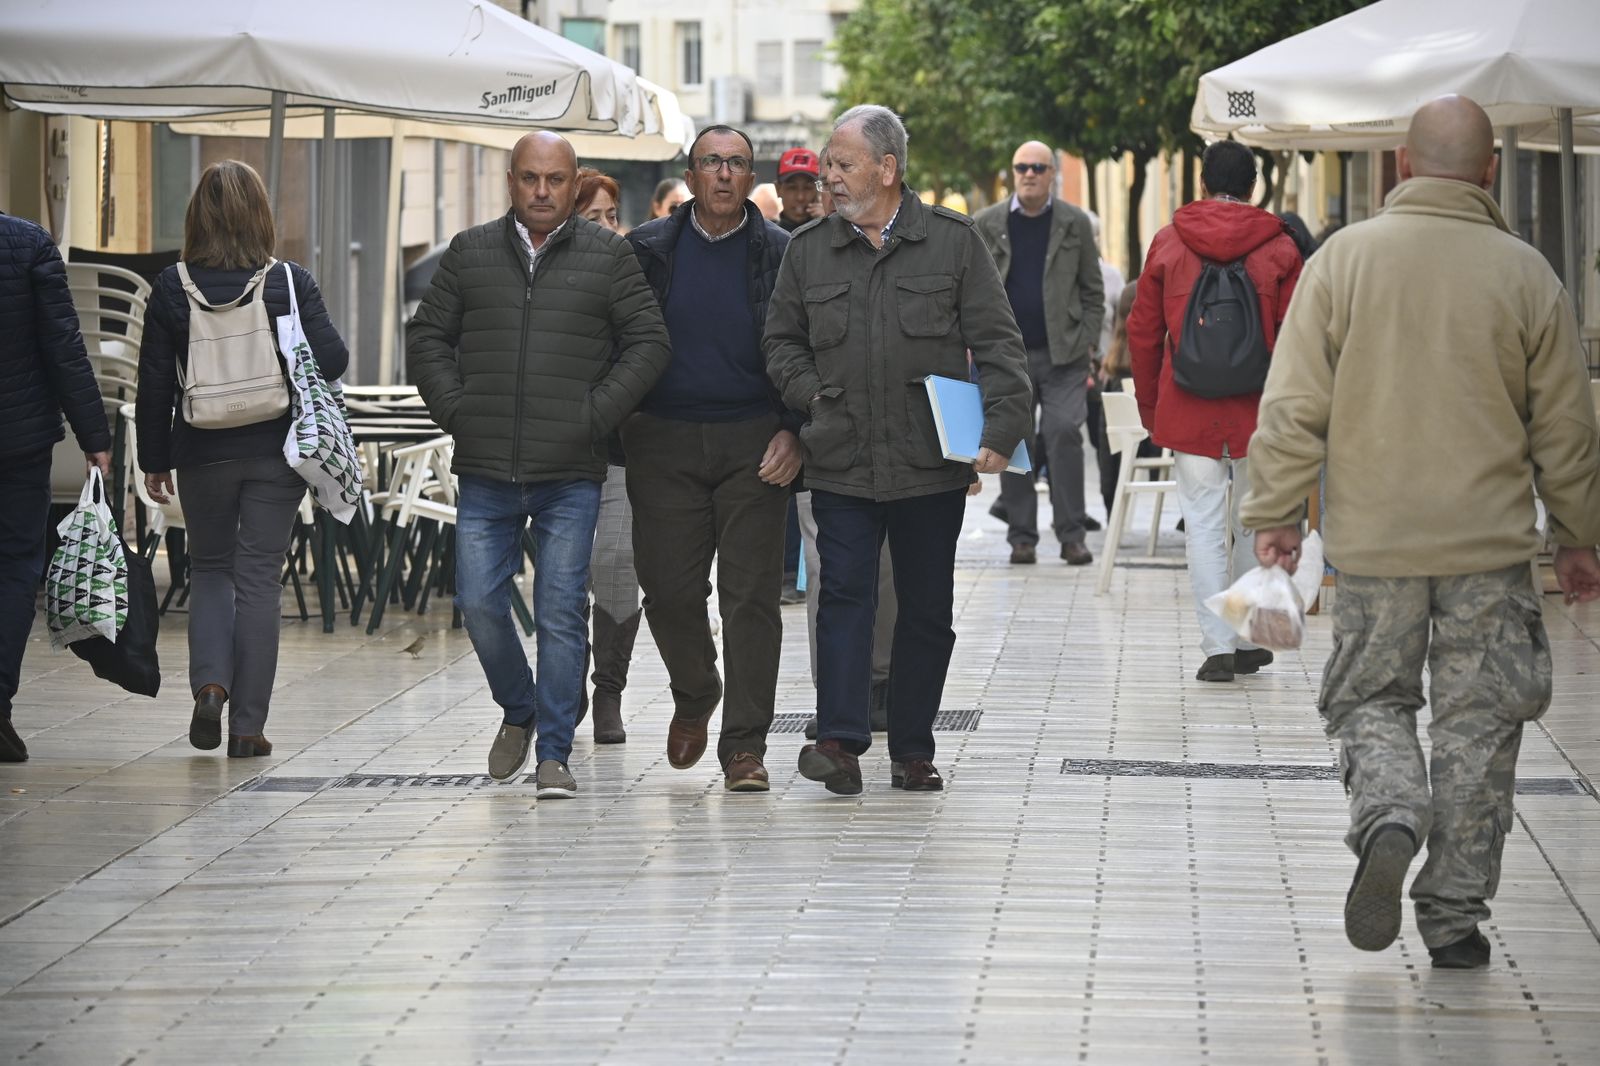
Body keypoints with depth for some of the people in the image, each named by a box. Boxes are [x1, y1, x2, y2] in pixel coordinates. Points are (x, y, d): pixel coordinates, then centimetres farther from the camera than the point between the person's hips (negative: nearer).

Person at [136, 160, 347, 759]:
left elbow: (155, 383, -1)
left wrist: (154, 459, 7)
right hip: (275, 451, -1)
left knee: (209, 570, 18)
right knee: (259, 579, 5)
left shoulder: (173, 288, -4)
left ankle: (210, 683, -5)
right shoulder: (290, 283, -7)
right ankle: (248, 726, 3)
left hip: (204, 454, 1)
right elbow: (332, 360, -9)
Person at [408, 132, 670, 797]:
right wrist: (454, 411, 1)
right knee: (479, 605, 0)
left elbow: (649, 342, 4)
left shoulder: (607, 256, 4)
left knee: (560, 613, -4)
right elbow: (428, 337, 14)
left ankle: (553, 753, 4)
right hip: (485, 473, 2)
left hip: (570, 475, -2)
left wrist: (595, 416, -5)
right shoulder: (469, 253, 9)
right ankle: (518, 711, 26)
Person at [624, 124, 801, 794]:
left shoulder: (780, 255, 3)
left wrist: (793, 432, -8)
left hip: (753, 444, -1)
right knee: (670, 588, 1)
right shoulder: (648, 250, 7)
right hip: (665, 442, 1)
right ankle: (694, 696, 30)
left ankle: (744, 745, -1)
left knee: (751, 594, -4)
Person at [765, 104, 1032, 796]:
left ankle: (912, 751, 15)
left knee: (927, 610, 6)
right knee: (844, 596, -10)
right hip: (841, 463, 1)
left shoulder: (953, 242, 2)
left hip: (932, 467, -1)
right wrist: (814, 396, -1)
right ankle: (839, 740, -15)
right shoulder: (809, 250, 8)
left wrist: (1002, 430, -10)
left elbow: (998, 344, 1)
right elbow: (782, 342, 17)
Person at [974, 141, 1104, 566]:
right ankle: (1021, 536, 7)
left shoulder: (1074, 223, 6)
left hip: (1063, 355, -1)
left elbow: (1093, 291, 9)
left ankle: (1072, 534, -5)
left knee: (1064, 434, -10)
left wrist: (1089, 343, -1)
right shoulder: (987, 224, 7)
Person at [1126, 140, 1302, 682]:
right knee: (1255, 525, 13)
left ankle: (1217, 644, -6)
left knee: (1204, 524, 2)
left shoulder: (1168, 244, 1)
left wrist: (1150, 408, 14)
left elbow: (1143, 333, 5)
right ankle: (1246, 638, 19)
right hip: (1259, 414, 0)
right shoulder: (1278, 248, -2)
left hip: (1188, 413, 0)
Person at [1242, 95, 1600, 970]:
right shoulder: (1525, 275, -3)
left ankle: (1388, 819, -13)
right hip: (1491, 544, 0)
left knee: (1371, 699, 15)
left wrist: (1274, 513, 5)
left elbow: (1294, 405, -4)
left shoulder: (1344, 259, -4)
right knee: (1477, 723, 8)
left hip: (1374, 539, 0)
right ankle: (1455, 914, 9)